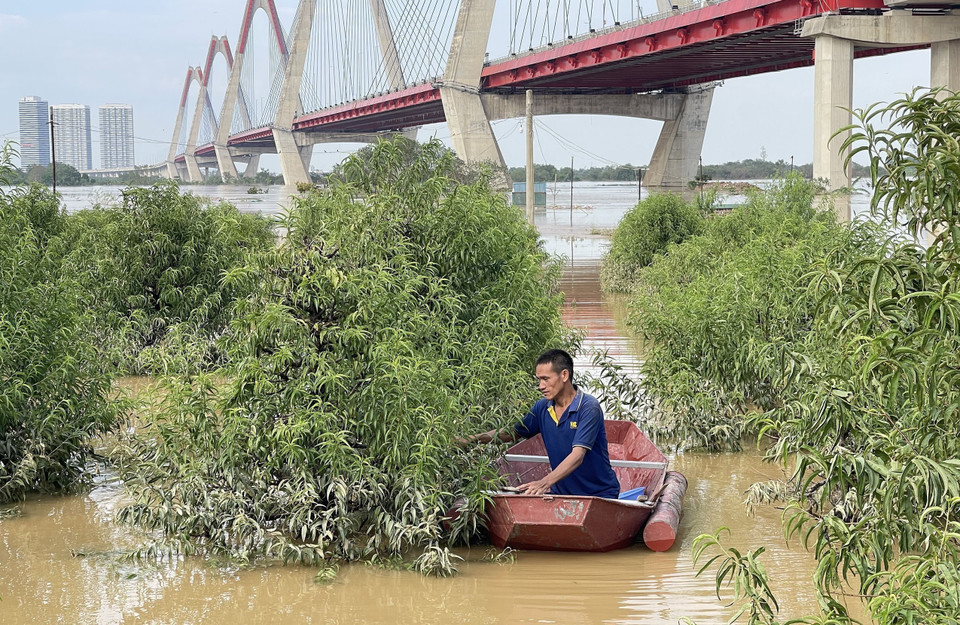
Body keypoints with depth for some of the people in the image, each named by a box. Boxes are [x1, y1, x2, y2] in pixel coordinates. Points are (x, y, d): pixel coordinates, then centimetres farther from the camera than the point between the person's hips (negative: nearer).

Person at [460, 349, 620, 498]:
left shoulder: (589, 407, -15)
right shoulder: (542, 408, 4)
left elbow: (577, 456, -25)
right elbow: (512, 432, 18)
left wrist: (545, 482, -38)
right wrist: (475, 438, 2)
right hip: (562, 491, 6)